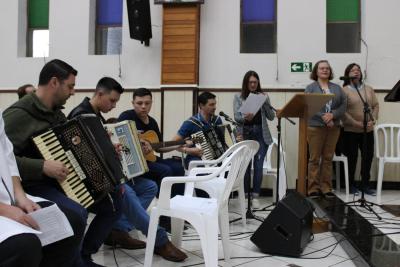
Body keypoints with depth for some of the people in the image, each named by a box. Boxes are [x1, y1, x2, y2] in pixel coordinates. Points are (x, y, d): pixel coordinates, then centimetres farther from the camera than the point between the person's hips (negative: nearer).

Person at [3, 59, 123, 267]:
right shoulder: (19, 114, -18)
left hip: (63, 181, 10)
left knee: (113, 200, 7)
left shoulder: (55, 112, 13)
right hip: (35, 186, -9)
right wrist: (42, 166, -31)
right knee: (76, 214, -34)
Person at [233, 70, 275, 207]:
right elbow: (236, 116, -3)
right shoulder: (238, 97, 7)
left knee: (258, 165, -5)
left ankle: (255, 197, 1)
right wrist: (245, 117, -26)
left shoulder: (263, 96, 10)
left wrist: (265, 102, -9)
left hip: (261, 133, 1)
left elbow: (271, 116, 5)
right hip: (245, 133, -1)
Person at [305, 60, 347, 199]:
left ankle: (326, 188, 12)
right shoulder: (310, 87, 5)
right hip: (315, 127, -3)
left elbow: (343, 105, 5)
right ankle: (313, 188, 3)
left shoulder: (337, 88, 16)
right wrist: (323, 118, -17)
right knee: (314, 158, -2)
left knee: (328, 158, 6)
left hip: (333, 128, 4)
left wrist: (332, 115, -12)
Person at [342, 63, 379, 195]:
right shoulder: (344, 91, -5)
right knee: (351, 158, 3)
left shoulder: (369, 89, 11)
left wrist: (373, 120, -7)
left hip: (368, 130, 5)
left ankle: (365, 184, 20)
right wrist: (357, 124, -19)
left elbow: (376, 106, 10)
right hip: (350, 130, -4)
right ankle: (351, 184, 16)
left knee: (368, 157, 8)